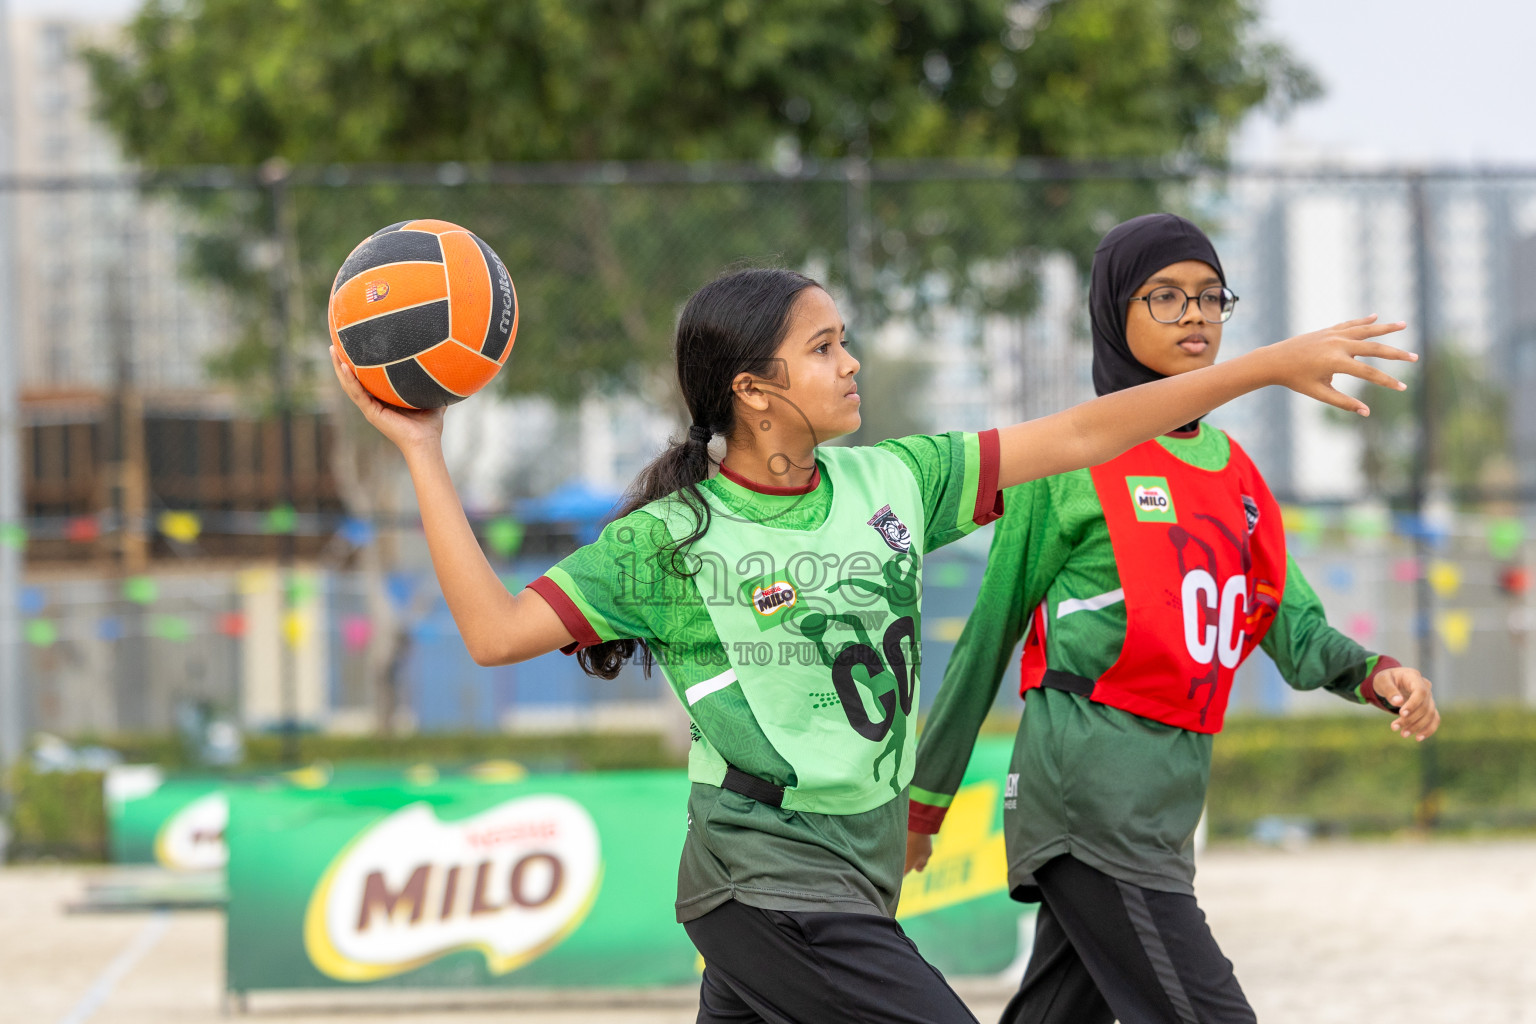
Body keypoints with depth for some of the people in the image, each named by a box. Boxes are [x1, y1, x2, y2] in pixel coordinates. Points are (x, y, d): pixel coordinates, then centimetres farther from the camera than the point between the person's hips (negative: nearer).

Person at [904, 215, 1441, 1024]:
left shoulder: (1232, 472, 16)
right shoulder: (1072, 462, -4)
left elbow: (1289, 624, 13)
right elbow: (991, 633, 1)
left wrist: (1374, 676, -9)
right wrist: (926, 797, 6)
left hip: (1172, 797, 7)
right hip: (1087, 790, -7)